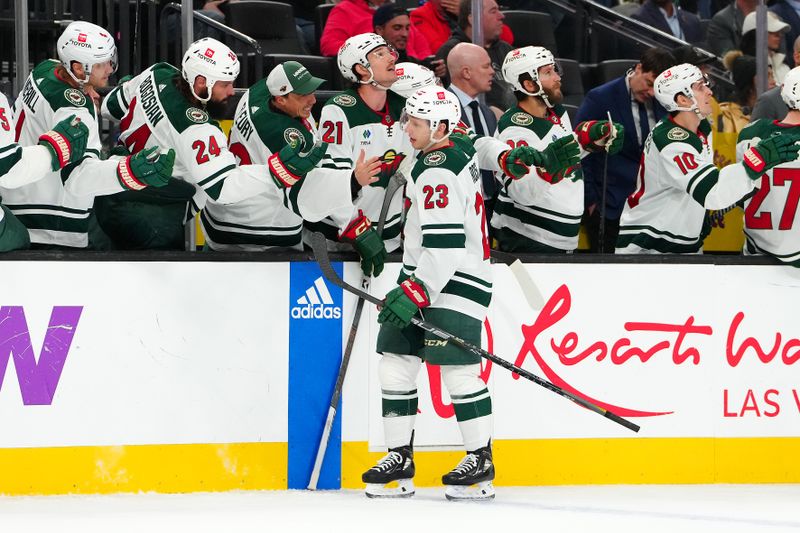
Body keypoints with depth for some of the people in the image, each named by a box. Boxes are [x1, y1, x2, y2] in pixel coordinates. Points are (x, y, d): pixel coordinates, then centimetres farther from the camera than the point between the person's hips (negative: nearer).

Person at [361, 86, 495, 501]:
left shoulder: (440, 173, -19)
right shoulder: (454, 158, 14)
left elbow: (445, 244, -27)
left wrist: (415, 292, -27)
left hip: (455, 283, -11)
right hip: (423, 278, 11)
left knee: (457, 369, -11)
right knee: (395, 364, 6)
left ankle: (481, 461, -3)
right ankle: (400, 458, 10)